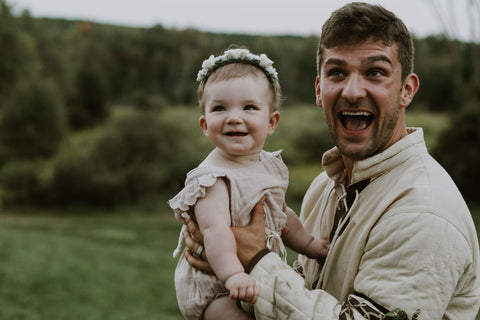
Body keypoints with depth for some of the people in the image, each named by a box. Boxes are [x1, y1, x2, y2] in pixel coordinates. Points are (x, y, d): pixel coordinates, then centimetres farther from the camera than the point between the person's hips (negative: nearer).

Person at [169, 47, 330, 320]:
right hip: (214, 291, -8)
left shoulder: (271, 165, 4)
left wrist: (310, 244, 19)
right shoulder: (212, 178, -22)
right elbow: (215, 229, -38)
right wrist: (233, 275, -50)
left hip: (262, 276, 8)